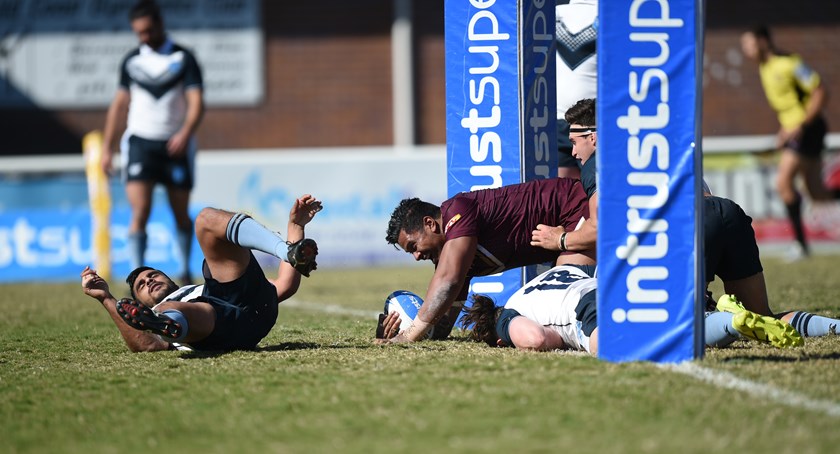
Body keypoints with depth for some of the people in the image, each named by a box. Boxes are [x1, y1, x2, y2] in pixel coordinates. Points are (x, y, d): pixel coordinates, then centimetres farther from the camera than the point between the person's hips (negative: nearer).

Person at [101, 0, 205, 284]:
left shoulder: (183, 59, 0)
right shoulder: (132, 61, 9)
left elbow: (196, 102, -8)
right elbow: (120, 103, 16)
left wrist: (186, 133, -26)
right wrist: (106, 146, 12)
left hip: (175, 145, -1)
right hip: (140, 141, 1)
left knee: (181, 214, 8)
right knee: (140, 212, -13)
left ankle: (184, 272, 26)